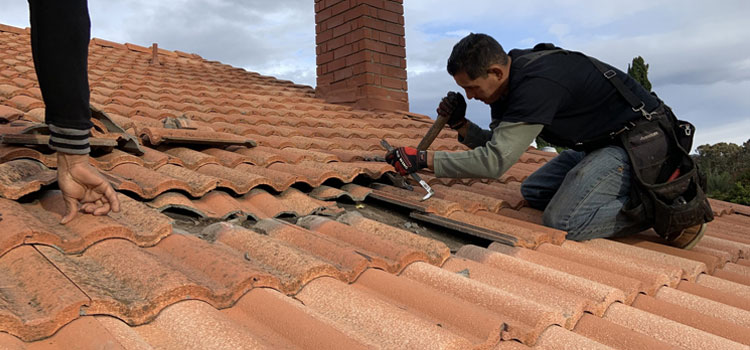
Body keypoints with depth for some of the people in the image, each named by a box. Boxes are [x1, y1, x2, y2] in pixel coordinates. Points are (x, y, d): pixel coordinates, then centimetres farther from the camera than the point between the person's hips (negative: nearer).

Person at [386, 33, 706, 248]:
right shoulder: (507, 84, 0)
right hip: (600, 142, 10)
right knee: (532, 192, 14)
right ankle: (628, 190, 14)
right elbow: (499, 147, 7)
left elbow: (495, 162, -33)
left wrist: (423, 160, -30)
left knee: (562, 222, -21)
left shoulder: (536, 84, -31)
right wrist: (461, 125, -9)